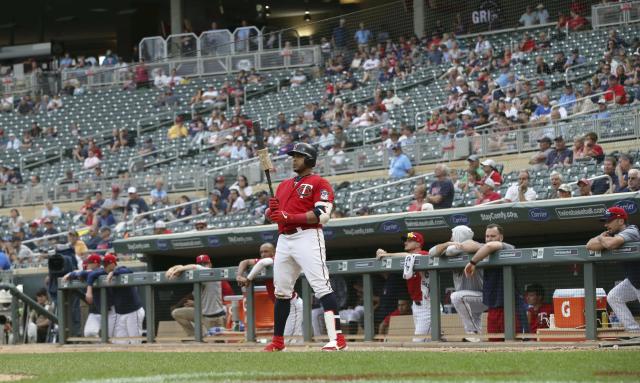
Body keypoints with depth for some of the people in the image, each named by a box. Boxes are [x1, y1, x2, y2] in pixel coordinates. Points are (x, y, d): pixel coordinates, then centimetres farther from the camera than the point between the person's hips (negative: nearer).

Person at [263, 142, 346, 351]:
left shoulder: (319, 183, 0)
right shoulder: (284, 185, 23)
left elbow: (322, 215, -13)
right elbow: (271, 215, 23)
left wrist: (289, 217, -19)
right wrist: (271, 209, -3)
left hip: (307, 237, -8)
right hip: (284, 239, 8)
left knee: (321, 286, -17)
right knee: (281, 291, 11)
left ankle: (337, 338, -21)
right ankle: (277, 340, 20)